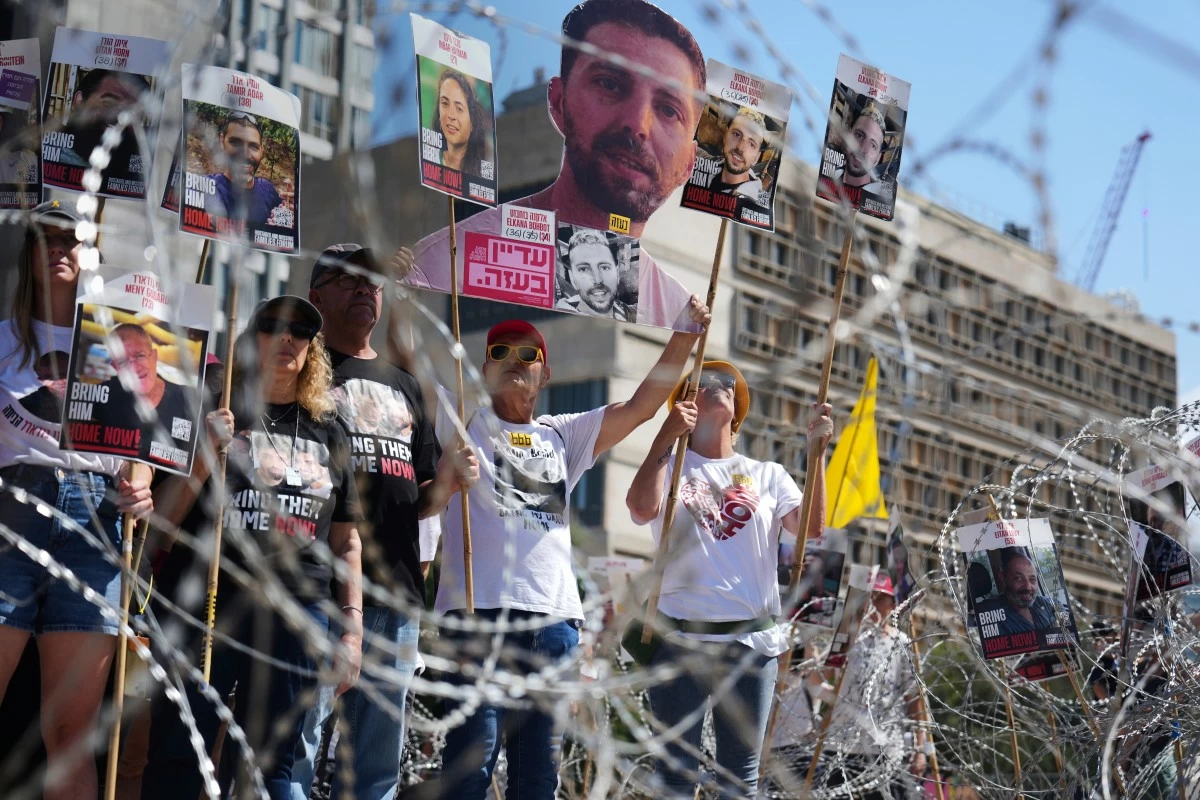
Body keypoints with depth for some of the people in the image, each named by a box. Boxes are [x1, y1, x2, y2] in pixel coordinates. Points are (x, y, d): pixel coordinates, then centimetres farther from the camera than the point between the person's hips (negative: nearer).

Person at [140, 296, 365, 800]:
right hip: (208, 604, -3)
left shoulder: (328, 433, 16)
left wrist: (352, 626, 9)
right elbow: (163, 517, 1)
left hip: (300, 611, 3)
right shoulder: (214, 416, 7)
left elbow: (346, 539, 16)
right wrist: (204, 454, -14)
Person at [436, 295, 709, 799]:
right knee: (473, 754, -11)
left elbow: (641, 405, 20)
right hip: (480, 610, -4)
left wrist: (685, 336, 12)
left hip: (555, 616, 4)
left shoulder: (564, 436, 23)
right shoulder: (462, 422, 12)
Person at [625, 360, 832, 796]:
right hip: (682, 636, -3)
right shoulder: (670, 467, 6)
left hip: (754, 639, 3)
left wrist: (816, 452, -6)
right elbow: (642, 507, -16)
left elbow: (810, 528, -1)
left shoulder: (768, 474, 14)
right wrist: (667, 434, -14)